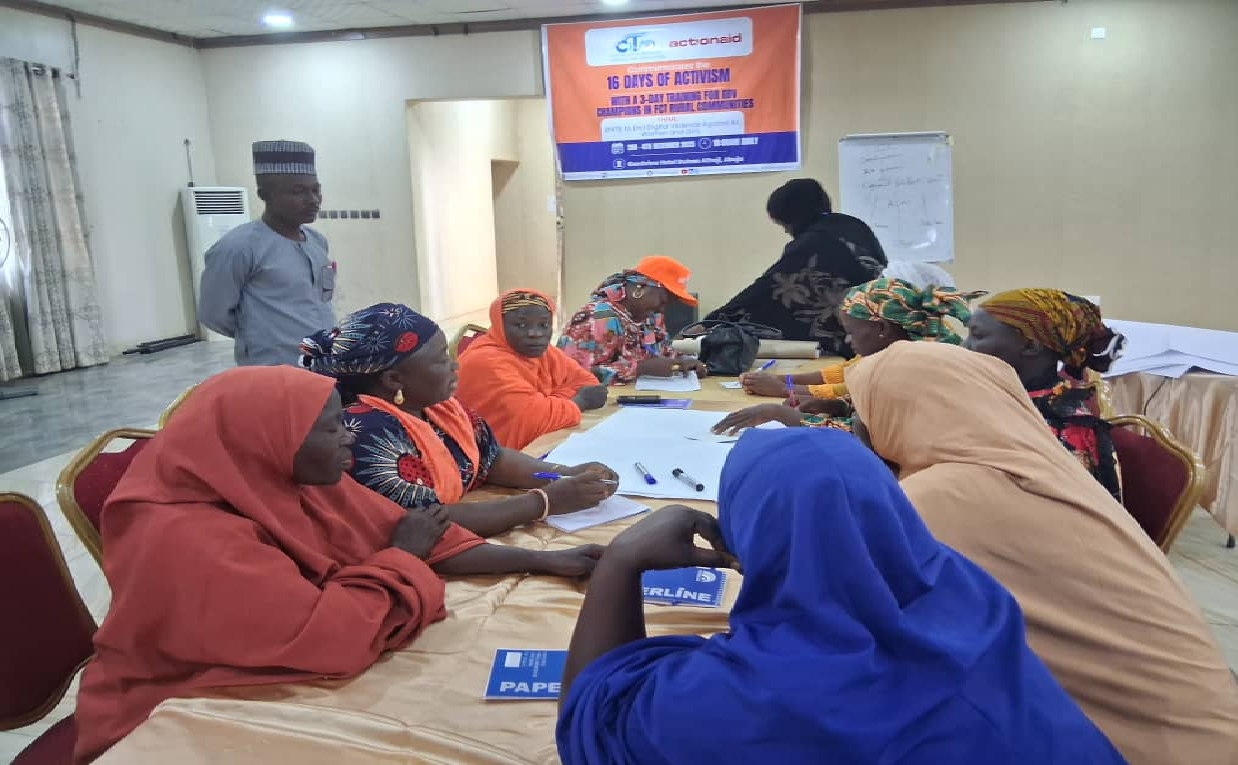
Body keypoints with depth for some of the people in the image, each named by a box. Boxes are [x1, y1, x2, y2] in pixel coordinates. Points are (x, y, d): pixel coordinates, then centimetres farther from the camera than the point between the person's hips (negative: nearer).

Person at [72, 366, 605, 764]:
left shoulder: (299, 482, -5)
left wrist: (545, 561, -9)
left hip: (262, 692, 7)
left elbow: (424, 539, -2)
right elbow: (336, 634, -33)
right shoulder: (190, 541, -29)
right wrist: (402, 554, -15)